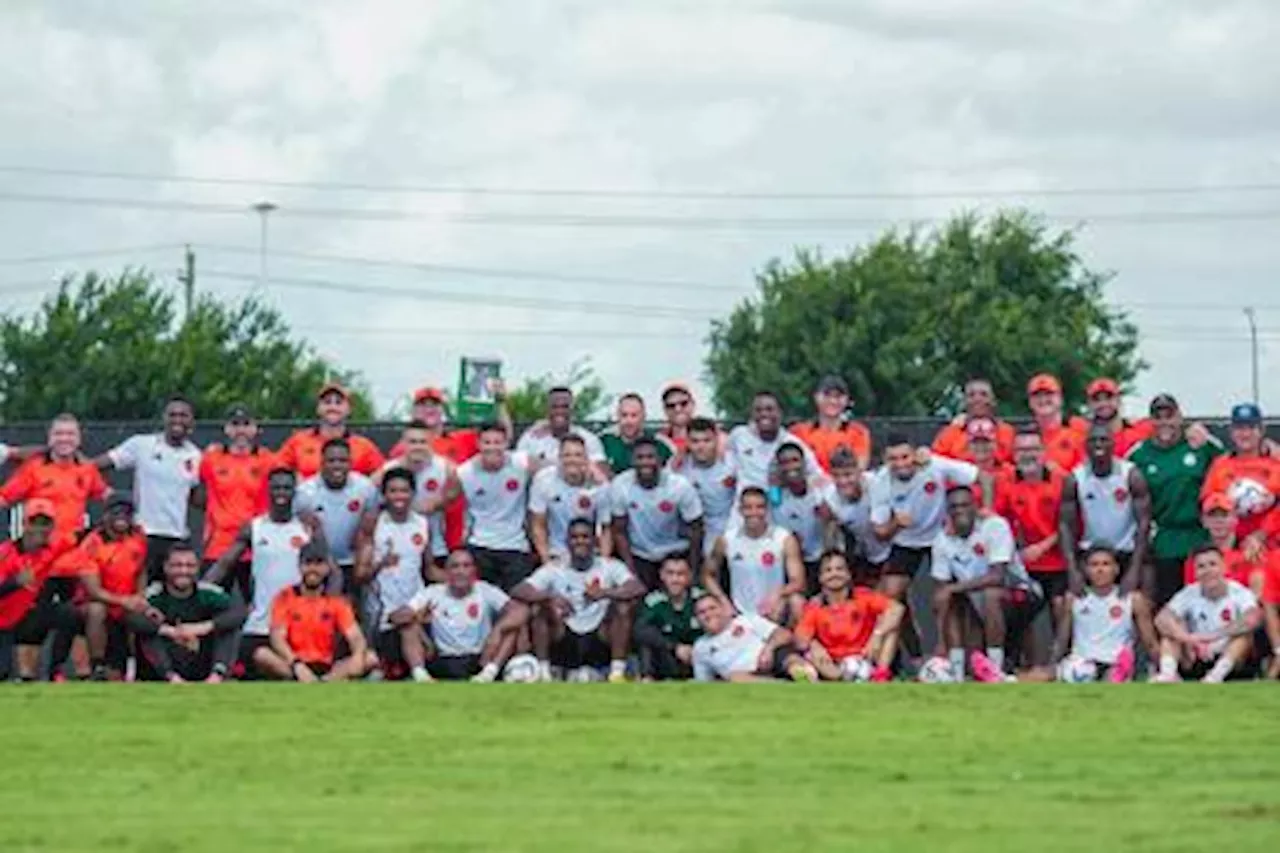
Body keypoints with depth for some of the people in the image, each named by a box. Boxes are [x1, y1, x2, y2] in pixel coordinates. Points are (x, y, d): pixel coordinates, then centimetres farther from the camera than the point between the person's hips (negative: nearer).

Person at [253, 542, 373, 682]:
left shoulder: (336, 602, 8)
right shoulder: (285, 598, 3)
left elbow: (355, 637, -3)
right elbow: (277, 637, -10)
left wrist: (358, 657, -28)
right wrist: (296, 665, -28)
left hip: (327, 669, 2)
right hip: (291, 667, -2)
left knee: (370, 659, -21)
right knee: (261, 655, -32)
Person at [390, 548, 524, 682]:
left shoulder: (485, 591, 2)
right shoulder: (432, 593, 4)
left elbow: (521, 612, -10)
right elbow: (396, 617, -5)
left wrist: (498, 630, -28)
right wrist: (415, 617, -28)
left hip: (481, 661, 0)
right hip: (443, 664, 0)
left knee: (513, 621, -17)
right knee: (408, 625, -14)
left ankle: (489, 672, -31)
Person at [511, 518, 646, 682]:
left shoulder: (609, 566, 0)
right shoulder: (554, 569, 1)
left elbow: (638, 589, -17)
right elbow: (517, 592, -12)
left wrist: (605, 593, -35)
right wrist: (550, 597, -31)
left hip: (599, 641, 0)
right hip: (564, 644, 0)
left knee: (624, 605, -22)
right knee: (539, 606, -21)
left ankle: (617, 672, -21)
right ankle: (544, 673, -19)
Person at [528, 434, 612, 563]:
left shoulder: (599, 486, -11)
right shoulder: (544, 480, -12)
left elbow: (605, 530, -3)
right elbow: (538, 526, -5)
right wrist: (546, 561, -13)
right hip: (554, 556, 0)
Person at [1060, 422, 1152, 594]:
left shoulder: (1131, 475, -12)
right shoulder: (1074, 480, -7)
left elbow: (1143, 523, -13)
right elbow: (1066, 525, -6)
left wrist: (1135, 570, -22)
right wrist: (1072, 570, -17)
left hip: (1126, 554, -2)